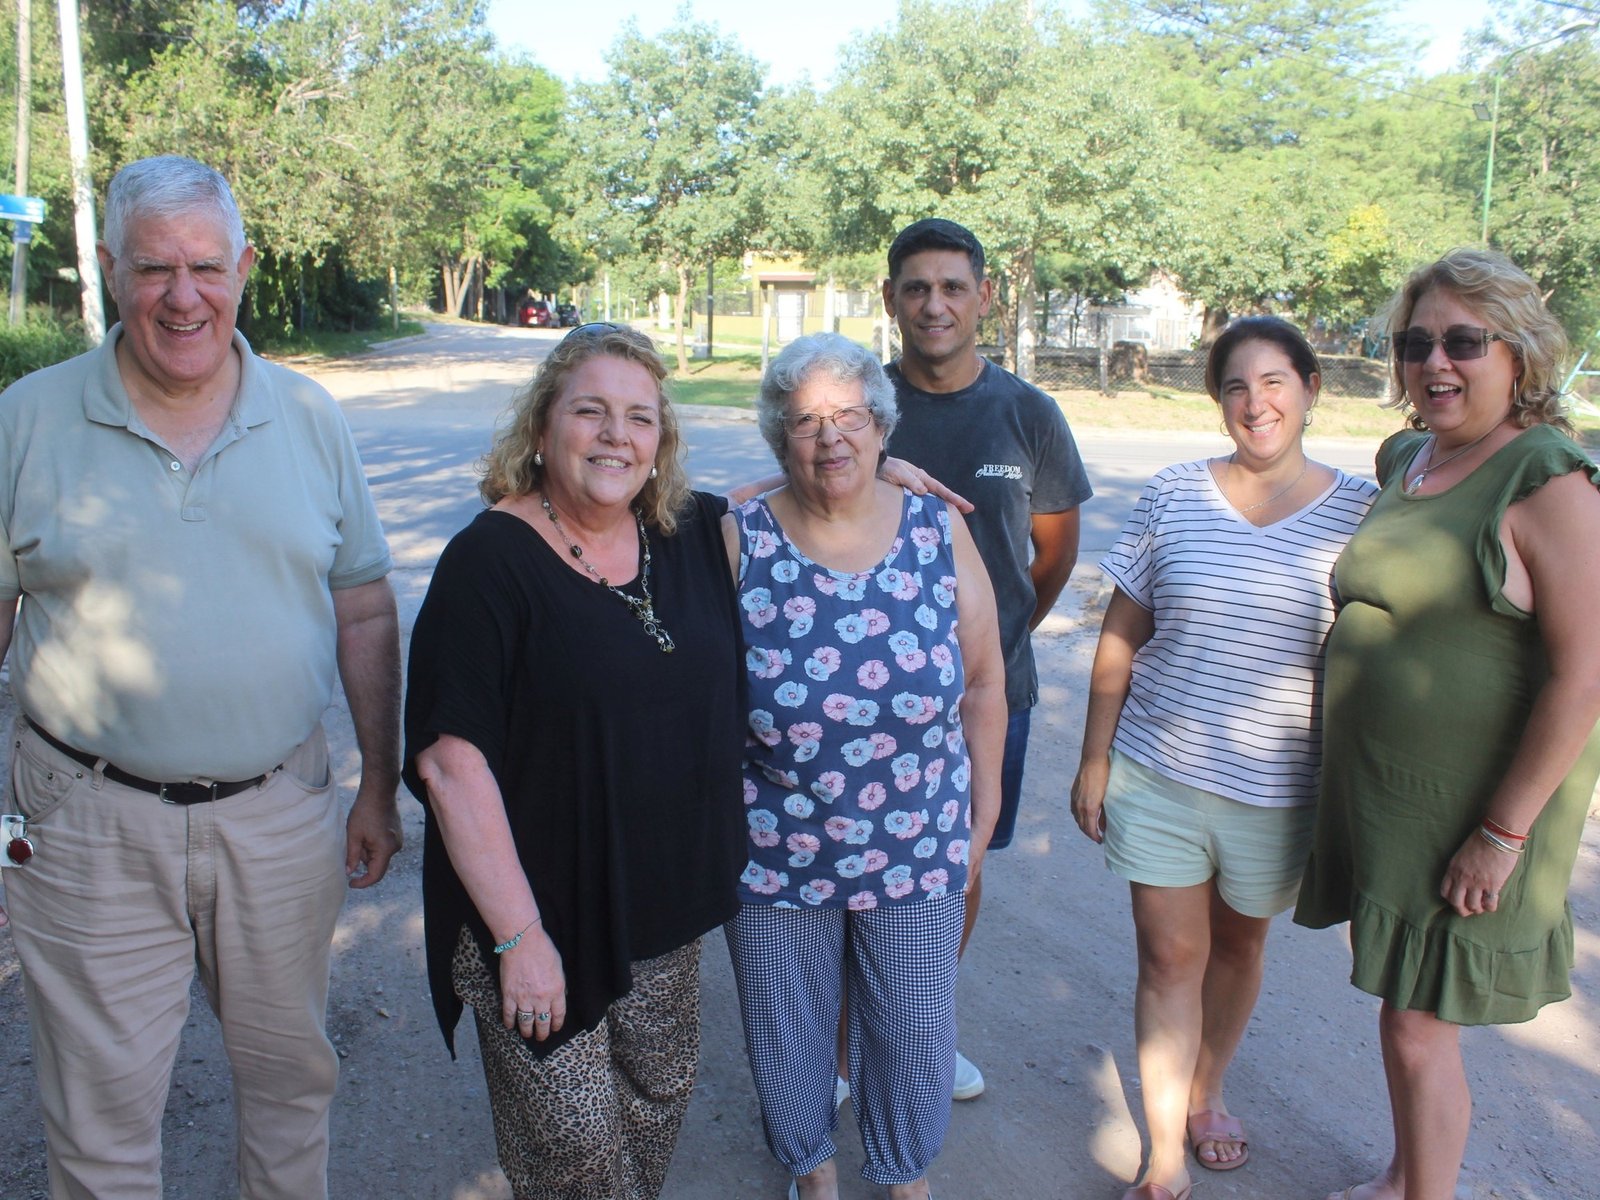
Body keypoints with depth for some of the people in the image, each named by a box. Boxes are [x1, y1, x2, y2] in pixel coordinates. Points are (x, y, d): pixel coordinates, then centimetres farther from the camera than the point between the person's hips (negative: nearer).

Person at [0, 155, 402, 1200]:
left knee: (292, 1075, 19)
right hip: (89, 822, -1)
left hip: (281, 815, 2)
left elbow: (365, 614, 5)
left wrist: (381, 786, 5)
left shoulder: (310, 418, 1)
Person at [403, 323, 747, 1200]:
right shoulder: (490, 561, -17)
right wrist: (518, 935, -18)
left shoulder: (694, 535, -1)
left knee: (661, 1095, 21)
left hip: (668, 904, 5)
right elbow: (450, 764, -20)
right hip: (542, 913, -5)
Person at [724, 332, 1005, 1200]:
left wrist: (982, 811, 5)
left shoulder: (939, 533, -7)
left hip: (918, 850, 1)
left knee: (914, 1031, 18)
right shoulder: (738, 541, -12)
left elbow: (982, 682, 1)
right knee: (788, 1033, 20)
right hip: (774, 853, -1)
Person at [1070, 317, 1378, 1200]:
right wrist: (1095, 760, 0)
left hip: (1277, 792, 1)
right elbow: (1120, 639, 0)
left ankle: (1205, 1093, 46)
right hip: (1156, 775, 0)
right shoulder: (1172, 496, -4)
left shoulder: (1359, 513, -5)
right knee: (1169, 957, 7)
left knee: (1238, 946, 20)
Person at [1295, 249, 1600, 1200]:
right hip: (1375, 787, 7)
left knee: (1419, 1030, 4)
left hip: (1473, 808, -7)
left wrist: (1502, 833, -19)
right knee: (1400, 1007, 21)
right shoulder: (1402, 459, 7)